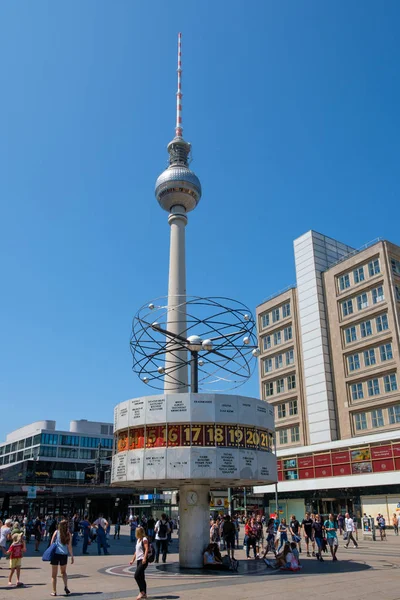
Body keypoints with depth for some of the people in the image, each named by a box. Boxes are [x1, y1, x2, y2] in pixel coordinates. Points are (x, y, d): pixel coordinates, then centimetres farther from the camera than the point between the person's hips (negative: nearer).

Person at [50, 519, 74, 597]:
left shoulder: (56, 532, -1)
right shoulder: (69, 534, 1)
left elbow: (52, 543, -1)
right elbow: (69, 546, 0)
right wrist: (72, 556, 6)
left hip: (55, 553, -2)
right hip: (64, 555, 2)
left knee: (54, 574, 12)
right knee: (63, 572, 22)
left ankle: (54, 591, 13)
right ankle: (66, 586, 2)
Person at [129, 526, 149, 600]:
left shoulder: (144, 539, -8)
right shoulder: (138, 540, 19)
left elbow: (146, 549, -18)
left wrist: (144, 558, -28)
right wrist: (133, 560, 24)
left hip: (143, 560, -9)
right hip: (138, 560, 9)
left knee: (137, 575, -16)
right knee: (141, 577, 10)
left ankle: (141, 591, -8)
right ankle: (144, 594, 17)